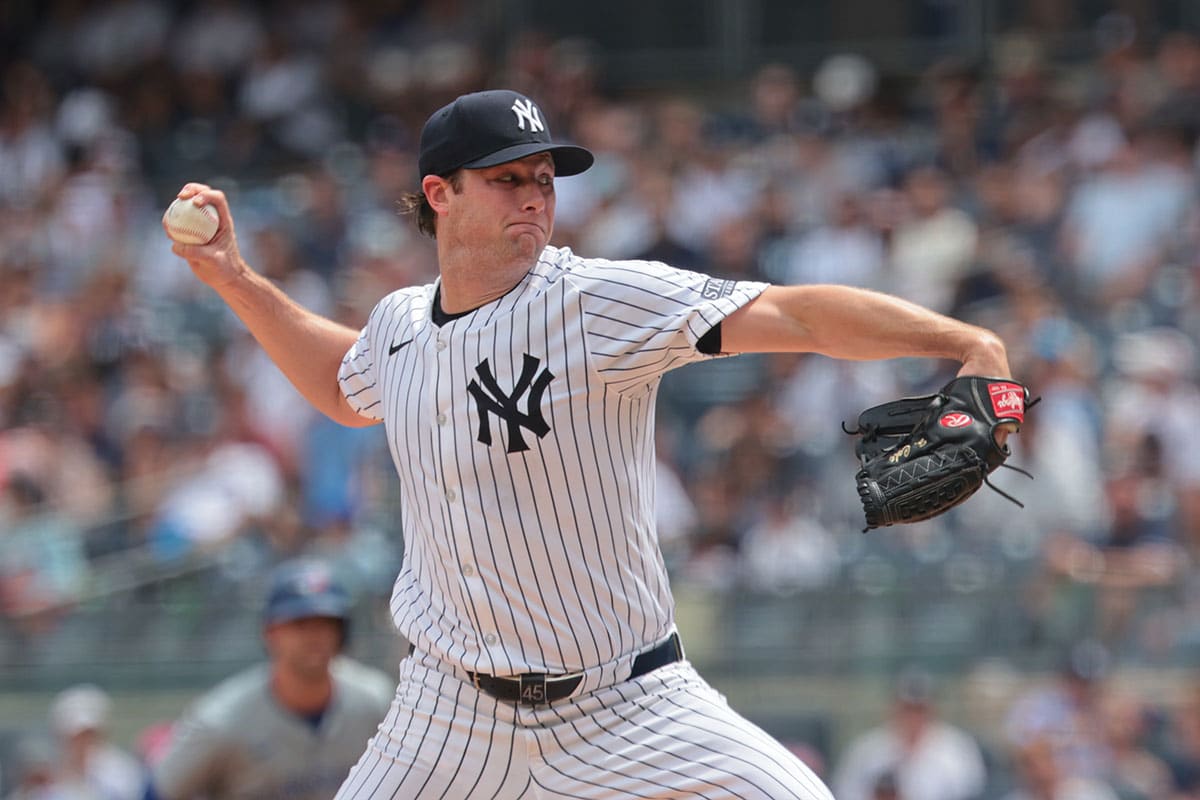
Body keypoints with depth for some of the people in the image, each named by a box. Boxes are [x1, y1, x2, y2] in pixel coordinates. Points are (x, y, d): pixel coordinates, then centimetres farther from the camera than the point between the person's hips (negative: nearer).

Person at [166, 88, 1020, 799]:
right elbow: (345, 387, 29)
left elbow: (793, 313, -26)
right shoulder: (400, 324, 3)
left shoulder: (600, 301, -14)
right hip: (454, 709, 4)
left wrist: (964, 342, -39)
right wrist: (234, 278, 21)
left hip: (626, 705, -4)